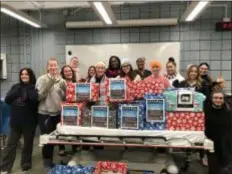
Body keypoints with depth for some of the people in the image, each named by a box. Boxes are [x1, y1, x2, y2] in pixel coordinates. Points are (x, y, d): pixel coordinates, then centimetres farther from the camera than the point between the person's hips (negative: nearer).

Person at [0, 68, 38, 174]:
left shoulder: (34, 88, -3)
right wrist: (17, 91, -12)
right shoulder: (16, 87, 10)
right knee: (11, 144, 9)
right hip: (16, 120, 3)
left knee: (28, 143, 10)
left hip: (29, 121, -3)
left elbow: (35, 100, -19)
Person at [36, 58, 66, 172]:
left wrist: (64, 89, -14)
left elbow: (65, 98, 6)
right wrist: (49, 84, -23)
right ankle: (47, 164, 19)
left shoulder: (61, 80, 5)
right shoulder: (42, 79, -6)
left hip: (58, 113, 4)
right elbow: (39, 96, -16)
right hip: (45, 114, -4)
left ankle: (50, 161, 33)